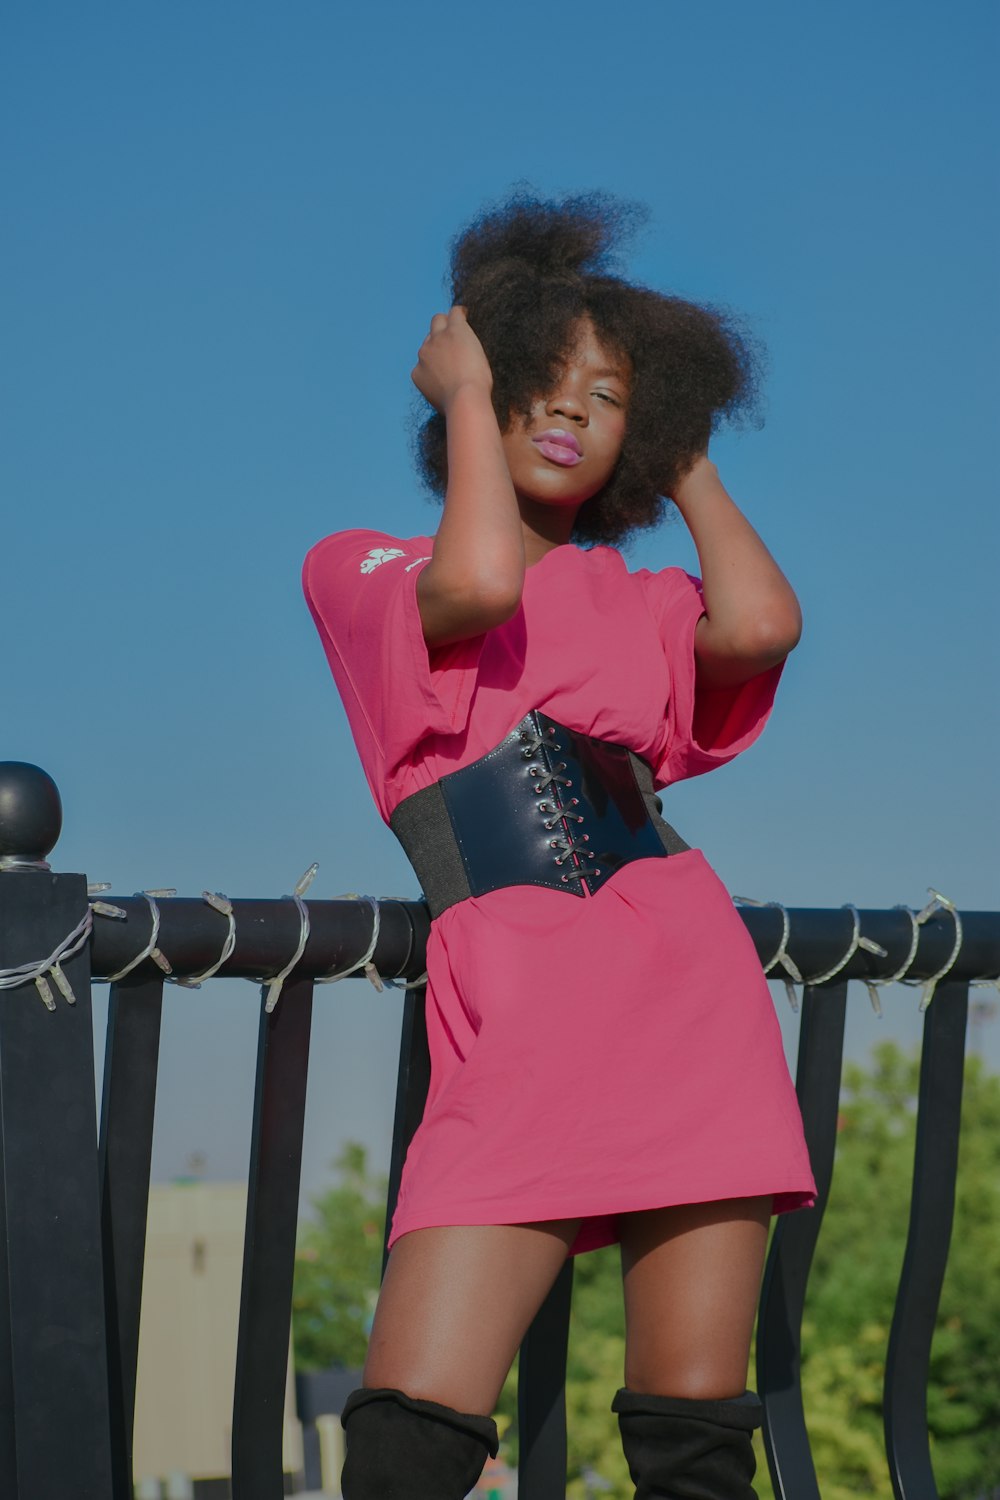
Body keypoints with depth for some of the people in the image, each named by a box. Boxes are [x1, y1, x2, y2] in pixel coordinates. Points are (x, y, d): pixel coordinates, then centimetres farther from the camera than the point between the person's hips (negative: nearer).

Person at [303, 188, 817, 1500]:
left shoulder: (638, 604, 23)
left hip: (690, 993, 4)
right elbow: (479, 583, -12)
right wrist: (464, 388, 2)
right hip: (517, 1031, -4)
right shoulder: (362, 571, 12)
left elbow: (760, 626, -1)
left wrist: (690, 467, 15)